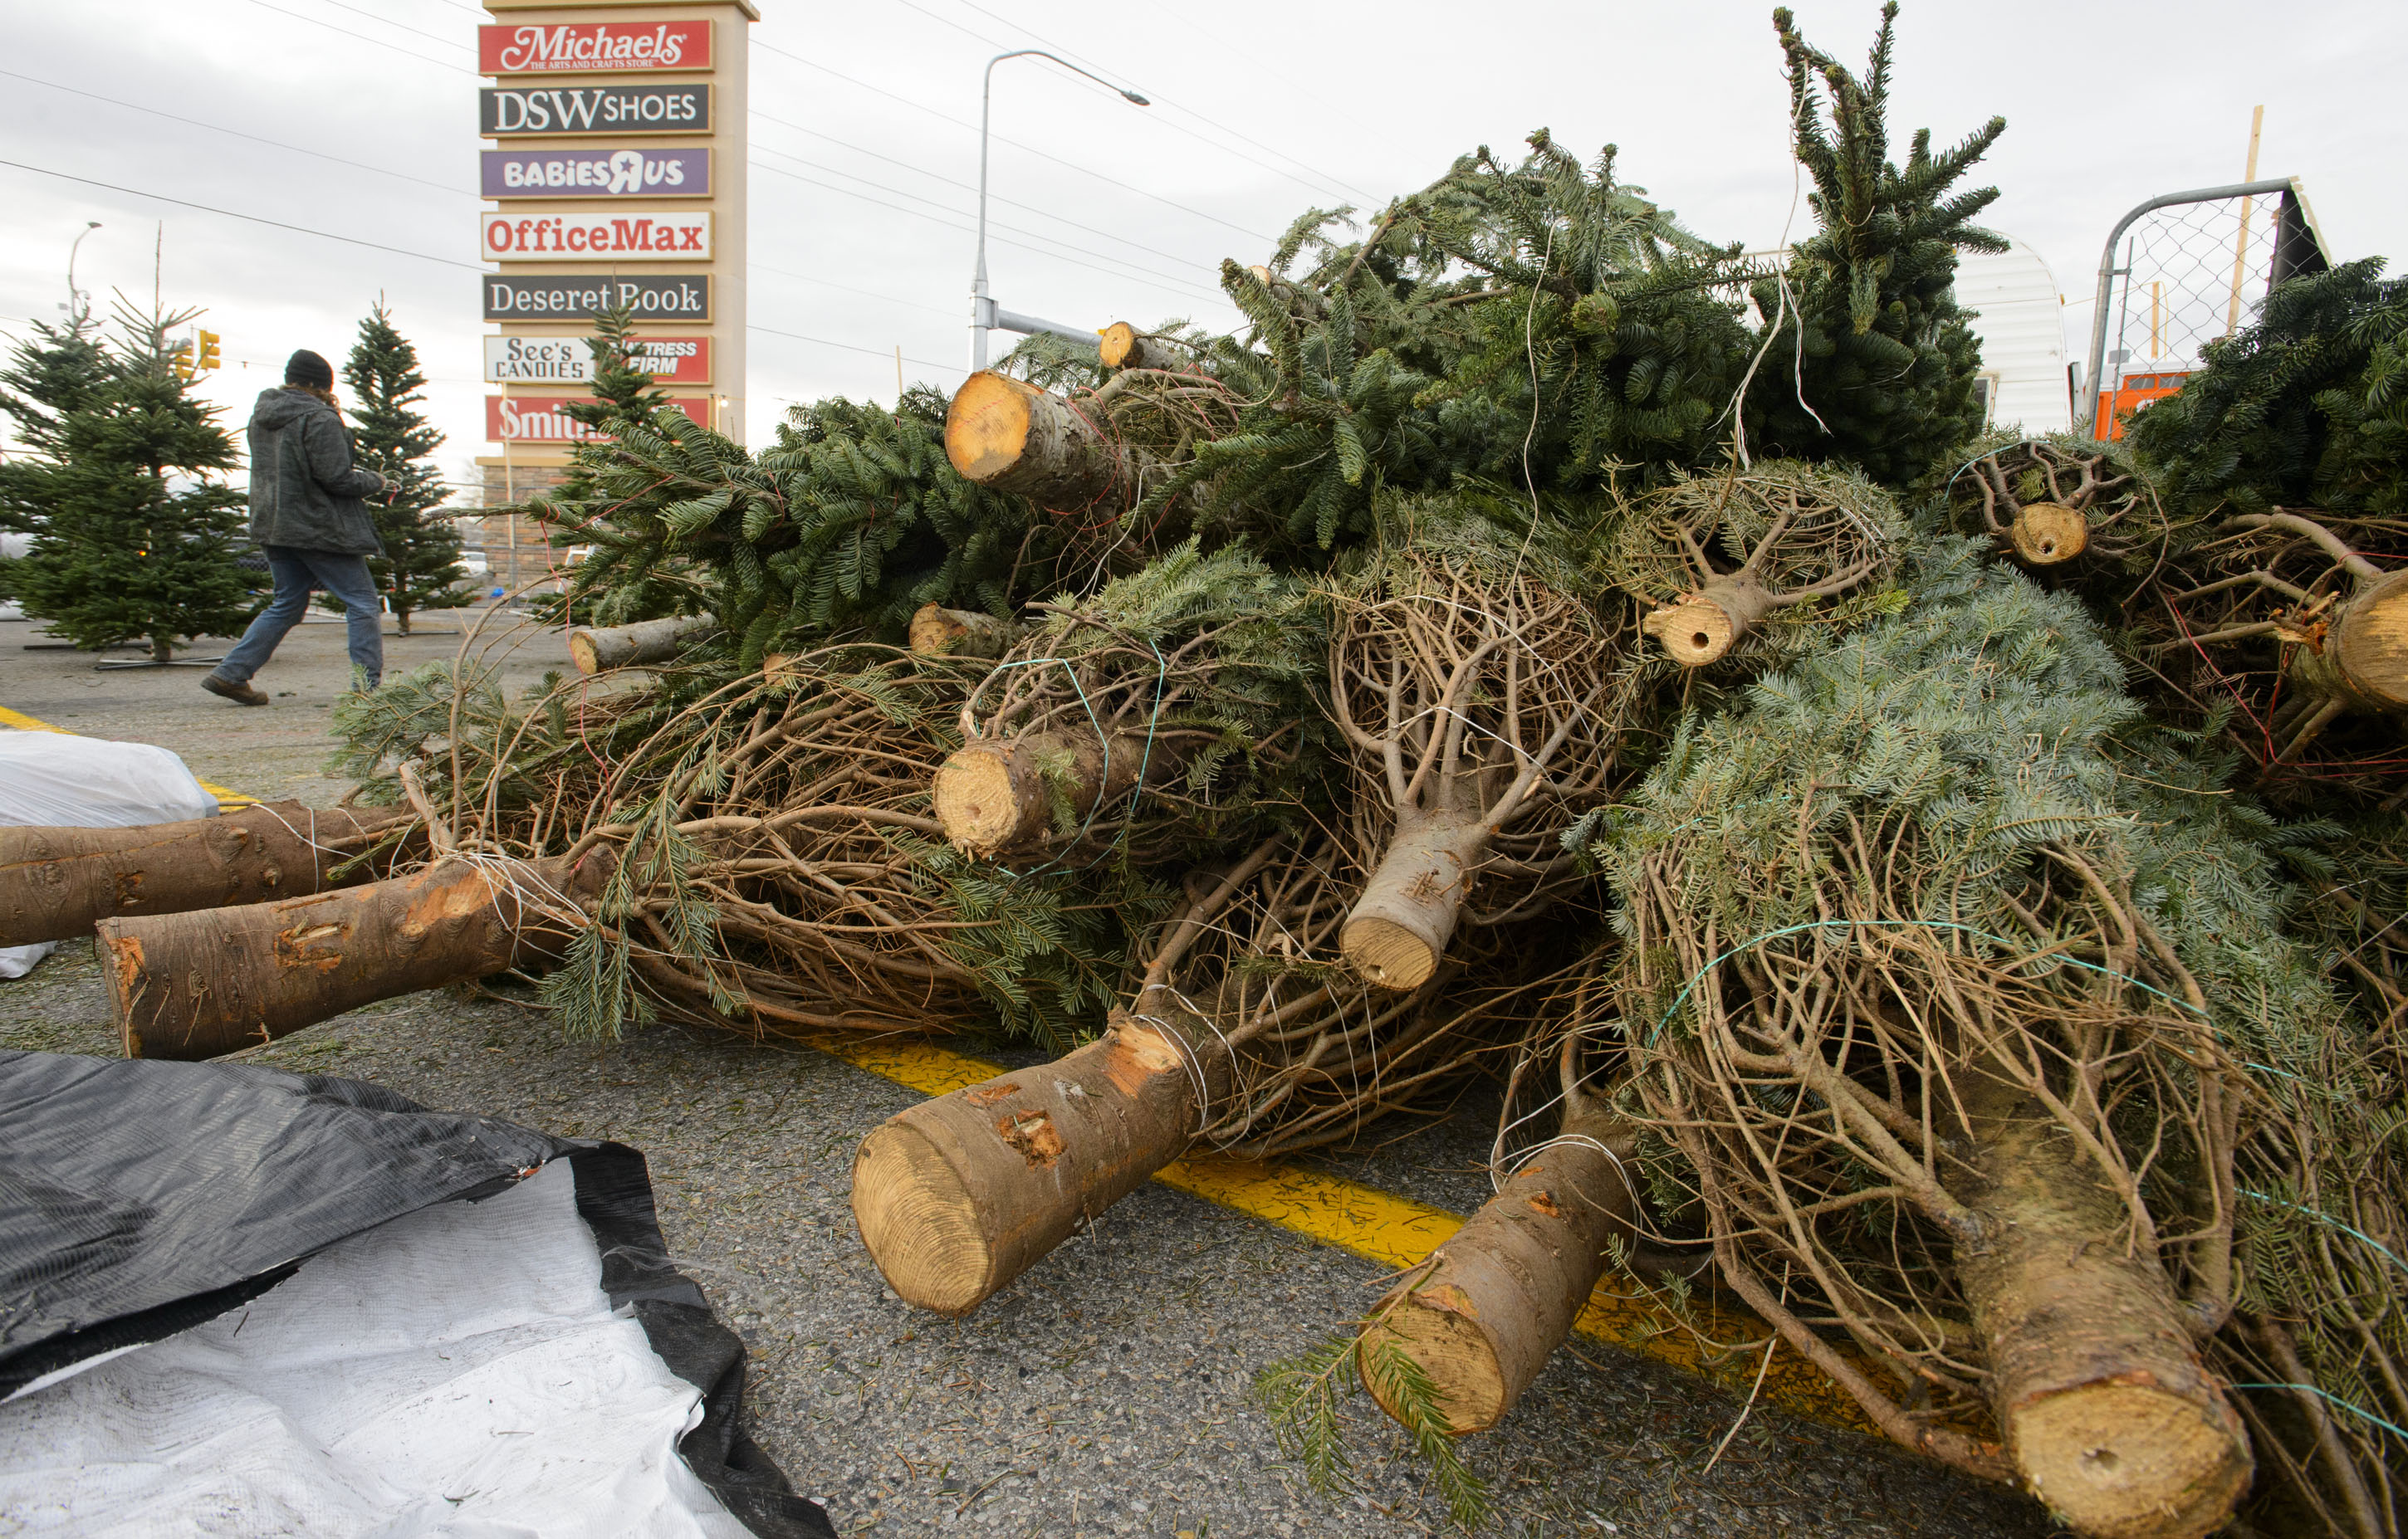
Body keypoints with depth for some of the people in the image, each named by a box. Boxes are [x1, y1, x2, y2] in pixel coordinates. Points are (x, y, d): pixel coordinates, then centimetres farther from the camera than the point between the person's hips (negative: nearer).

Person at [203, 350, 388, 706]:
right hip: (318, 529, -8)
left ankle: (230, 673, 14)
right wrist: (374, 481, 0)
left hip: (274, 527, 8)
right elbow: (337, 478, -19)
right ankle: (368, 686, -4)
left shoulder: (261, 415, 13)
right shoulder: (319, 420, -15)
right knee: (362, 603, 0)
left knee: (287, 604, 17)